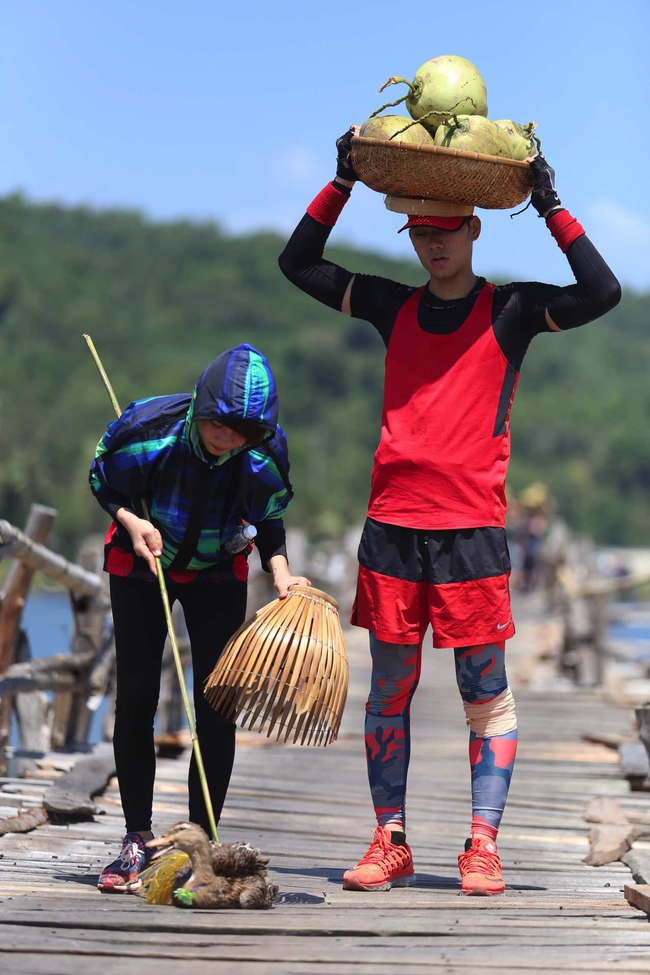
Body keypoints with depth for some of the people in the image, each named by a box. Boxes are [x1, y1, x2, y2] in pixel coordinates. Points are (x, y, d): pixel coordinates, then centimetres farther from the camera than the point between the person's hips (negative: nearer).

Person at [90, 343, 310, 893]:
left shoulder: (265, 454, -23)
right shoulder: (148, 428, -28)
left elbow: (269, 521, -4)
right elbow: (102, 481, -7)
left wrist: (281, 573, -20)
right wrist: (131, 520, -24)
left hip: (218, 573, 1)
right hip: (141, 563, -1)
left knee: (216, 706, -6)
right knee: (135, 699, -5)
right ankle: (138, 839, 6)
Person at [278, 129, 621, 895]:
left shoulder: (511, 310, 4)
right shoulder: (394, 307, 14)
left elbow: (602, 293, -10)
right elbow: (298, 263, 17)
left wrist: (550, 205, -10)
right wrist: (343, 183, 8)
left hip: (472, 527, -3)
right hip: (391, 523, 3)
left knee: (485, 693, -2)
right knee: (389, 687, 5)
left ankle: (482, 847, 0)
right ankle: (390, 845, 10)